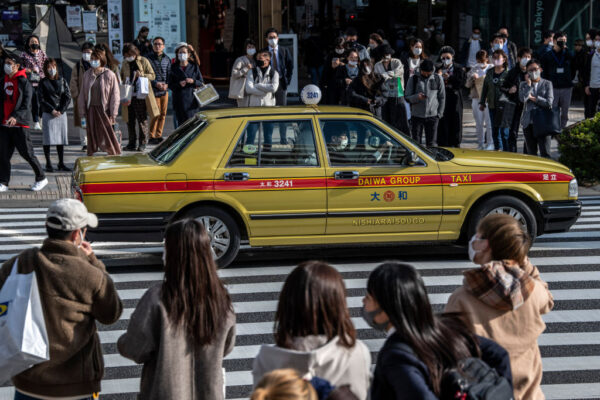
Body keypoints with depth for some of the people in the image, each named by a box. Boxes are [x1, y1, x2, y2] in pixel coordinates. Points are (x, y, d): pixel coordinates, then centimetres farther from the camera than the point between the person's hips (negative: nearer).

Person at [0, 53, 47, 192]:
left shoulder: (24, 82, -7)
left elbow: (26, 105, -14)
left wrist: (16, 117, -28)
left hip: (20, 124, -6)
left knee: (27, 153, -1)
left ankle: (41, 178, 15)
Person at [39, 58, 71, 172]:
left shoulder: (62, 81, 7)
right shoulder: (43, 82, 1)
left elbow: (68, 97, 4)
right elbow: (41, 99, -2)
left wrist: (61, 110, -7)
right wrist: (52, 110, -11)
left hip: (61, 113, 2)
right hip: (48, 114, -2)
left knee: (61, 139, 4)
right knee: (48, 139, -2)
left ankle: (61, 163, 10)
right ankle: (48, 164, 3)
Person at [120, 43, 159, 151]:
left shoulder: (143, 61, 0)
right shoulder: (125, 63, 14)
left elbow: (152, 75, 0)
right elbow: (121, 76, 26)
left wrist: (142, 75, -17)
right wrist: (122, 80, 3)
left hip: (141, 95, -5)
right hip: (128, 96, 5)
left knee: (142, 120, -4)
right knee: (129, 120, 7)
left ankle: (142, 143, 3)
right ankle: (131, 143, 15)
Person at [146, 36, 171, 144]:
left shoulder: (167, 59, 11)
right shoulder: (148, 58, -4)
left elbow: (170, 74, 11)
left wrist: (167, 84, -7)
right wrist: (155, 83, -16)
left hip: (165, 90, 5)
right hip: (154, 91, -5)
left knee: (163, 114, 7)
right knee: (156, 114, -9)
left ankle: (158, 135, 17)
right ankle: (152, 136, 0)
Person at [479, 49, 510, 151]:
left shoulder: (507, 73, -8)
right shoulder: (489, 72, 10)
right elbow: (485, 87, 16)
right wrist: (482, 102, 16)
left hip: (503, 105, -6)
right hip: (492, 105, 6)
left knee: (504, 131, -6)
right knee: (495, 130, 14)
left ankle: (506, 152, 1)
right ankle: (497, 149, 26)